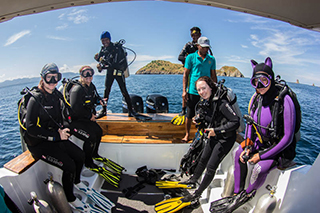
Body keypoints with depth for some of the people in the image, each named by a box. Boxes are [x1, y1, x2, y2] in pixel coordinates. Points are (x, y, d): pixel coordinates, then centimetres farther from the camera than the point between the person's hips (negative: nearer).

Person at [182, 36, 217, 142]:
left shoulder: (211, 59, 10)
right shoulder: (191, 57, 1)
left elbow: (213, 76, 14)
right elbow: (185, 74, 1)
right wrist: (184, 91, -6)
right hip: (193, 91, -2)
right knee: (189, 115, 5)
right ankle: (187, 134, 22)